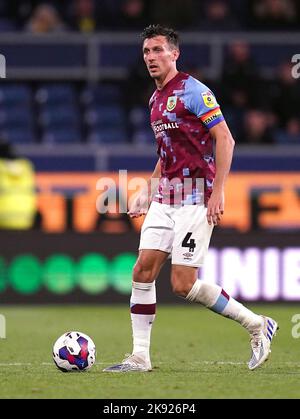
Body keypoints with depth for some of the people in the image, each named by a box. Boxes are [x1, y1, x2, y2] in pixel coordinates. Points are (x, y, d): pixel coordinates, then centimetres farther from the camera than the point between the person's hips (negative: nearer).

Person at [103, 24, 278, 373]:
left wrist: (217, 192, -21)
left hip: (195, 197, -8)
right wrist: (146, 193, 20)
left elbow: (225, 139, -15)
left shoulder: (192, 91, -11)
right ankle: (140, 357, 3)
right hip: (165, 198, 8)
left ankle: (257, 325, 6)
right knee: (143, 271, -2)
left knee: (183, 285, -10)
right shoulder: (156, 100, 16)